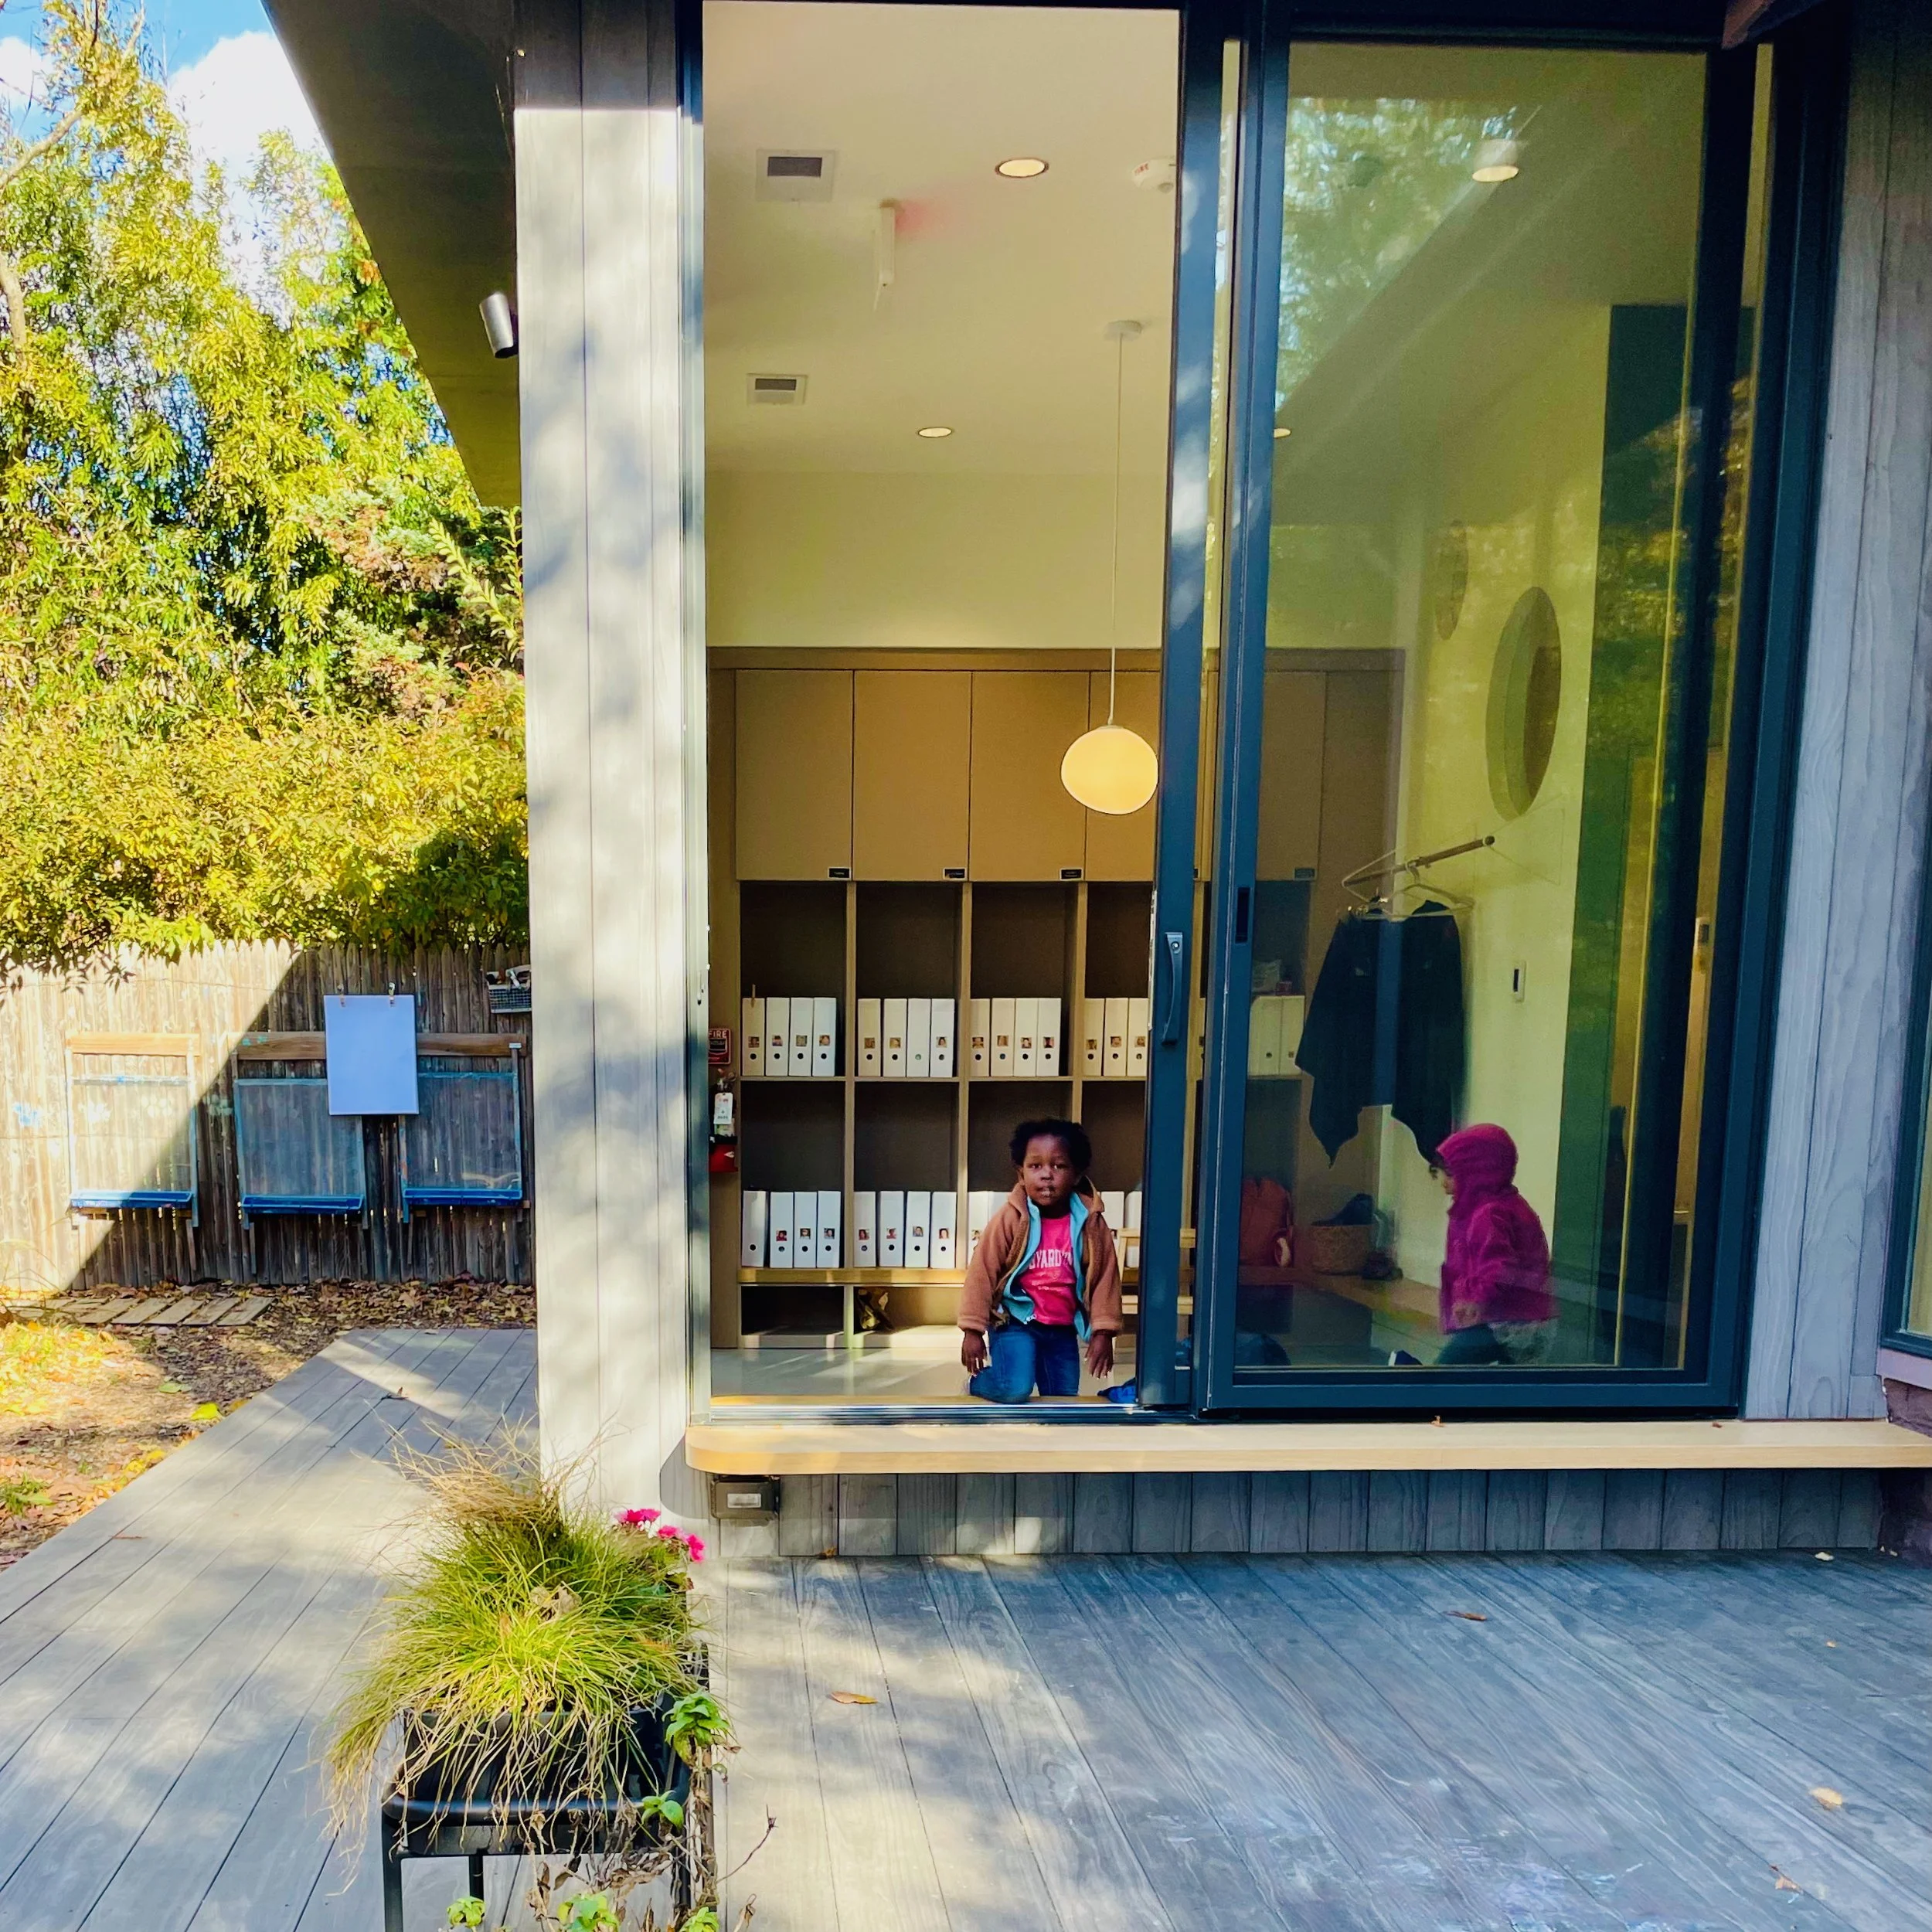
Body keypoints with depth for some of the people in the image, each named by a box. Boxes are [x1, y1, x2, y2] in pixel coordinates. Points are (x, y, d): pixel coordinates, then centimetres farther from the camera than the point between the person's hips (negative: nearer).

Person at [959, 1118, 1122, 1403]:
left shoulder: (1092, 1223, -8)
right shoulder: (1010, 1218, -16)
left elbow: (1105, 1277, 0)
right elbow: (981, 1272, -11)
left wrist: (1103, 1332, -2)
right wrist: (973, 1330, -10)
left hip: (1063, 1329, 4)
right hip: (1015, 1322, -4)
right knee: (1016, 1389, -20)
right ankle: (977, 1383, 10)